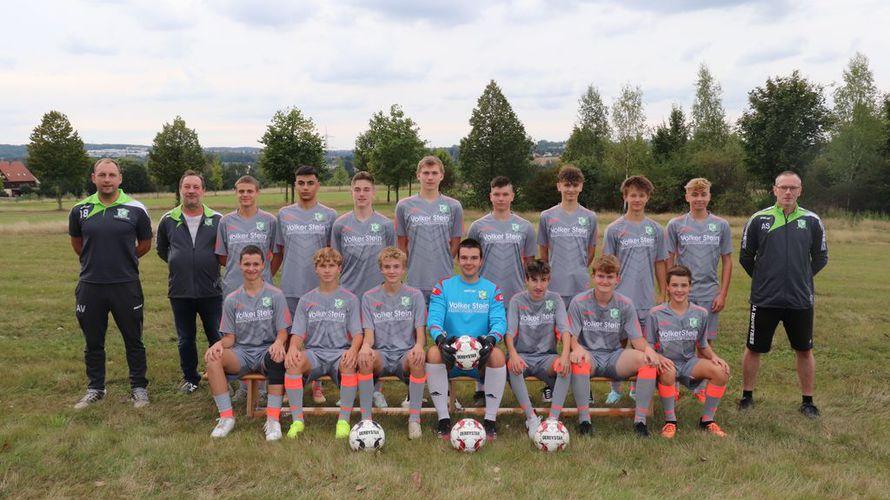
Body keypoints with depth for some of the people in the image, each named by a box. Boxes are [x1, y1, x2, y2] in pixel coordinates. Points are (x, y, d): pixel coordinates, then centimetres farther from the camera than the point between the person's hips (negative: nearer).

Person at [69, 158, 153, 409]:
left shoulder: (136, 209, -4)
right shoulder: (80, 210, 2)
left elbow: (145, 245, 9)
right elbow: (77, 244, 18)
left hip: (126, 285, -2)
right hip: (90, 285, 2)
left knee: (133, 340, 7)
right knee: (93, 342, 13)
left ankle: (139, 388, 20)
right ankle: (95, 389, 28)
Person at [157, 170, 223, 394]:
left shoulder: (217, 220, -1)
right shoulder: (168, 220, 3)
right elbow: (161, 250, 18)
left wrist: (211, 262, 1)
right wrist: (179, 263, 9)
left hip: (211, 291, -2)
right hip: (180, 291, 2)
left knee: (216, 337, 6)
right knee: (185, 339, 12)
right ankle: (190, 377, 28)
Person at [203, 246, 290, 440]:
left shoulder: (275, 295, 5)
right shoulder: (232, 299, 11)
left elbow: (282, 331, 1)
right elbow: (230, 337, 9)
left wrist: (278, 343, -23)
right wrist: (220, 344, -15)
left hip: (267, 350, -2)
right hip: (241, 353, 2)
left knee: (278, 358, -38)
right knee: (213, 358, -29)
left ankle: (273, 419, -32)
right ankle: (226, 416, -21)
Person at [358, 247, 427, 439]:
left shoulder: (415, 295, 7)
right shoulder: (369, 297, 9)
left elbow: (420, 331, 1)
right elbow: (369, 333, 2)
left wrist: (419, 346, -24)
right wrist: (365, 346, -24)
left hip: (405, 354, 0)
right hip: (381, 355, 1)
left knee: (416, 358, -35)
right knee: (364, 357, -34)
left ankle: (414, 417, -25)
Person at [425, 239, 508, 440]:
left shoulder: (492, 289, 10)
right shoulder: (443, 287, 8)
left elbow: (499, 321, -3)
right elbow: (434, 318, -4)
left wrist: (490, 339, -26)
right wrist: (441, 339, -26)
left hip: (481, 357, 0)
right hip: (450, 357, 0)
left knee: (497, 355, -31)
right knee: (433, 353, -31)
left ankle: (490, 419, -19)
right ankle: (443, 418, -21)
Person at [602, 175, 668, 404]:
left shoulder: (655, 229, 7)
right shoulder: (614, 229, -1)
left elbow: (660, 263, 12)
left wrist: (662, 294, 10)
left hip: (646, 299, 2)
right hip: (619, 298, -2)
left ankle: (637, 386, 26)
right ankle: (615, 388, 17)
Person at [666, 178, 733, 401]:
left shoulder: (721, 225, 4)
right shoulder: (675, 224, 1)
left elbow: (727, 261, 6)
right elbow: (668, 261, 4)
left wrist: (723, 294, 0)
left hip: (709, 293, 1)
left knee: (706, 342, 7)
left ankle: (701, 388, 20)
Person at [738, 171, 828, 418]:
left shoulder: (812, 221, 1)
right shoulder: (758, 220, -3)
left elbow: (821, 258, 14)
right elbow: (745, 257, 8)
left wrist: (800, 278, 13)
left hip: (801, 300, 1)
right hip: (764, 299, -1)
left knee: (804, 351, 11)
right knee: (753, 349, 8)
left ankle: (807, 401, 26)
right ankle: (747, 396, 25)